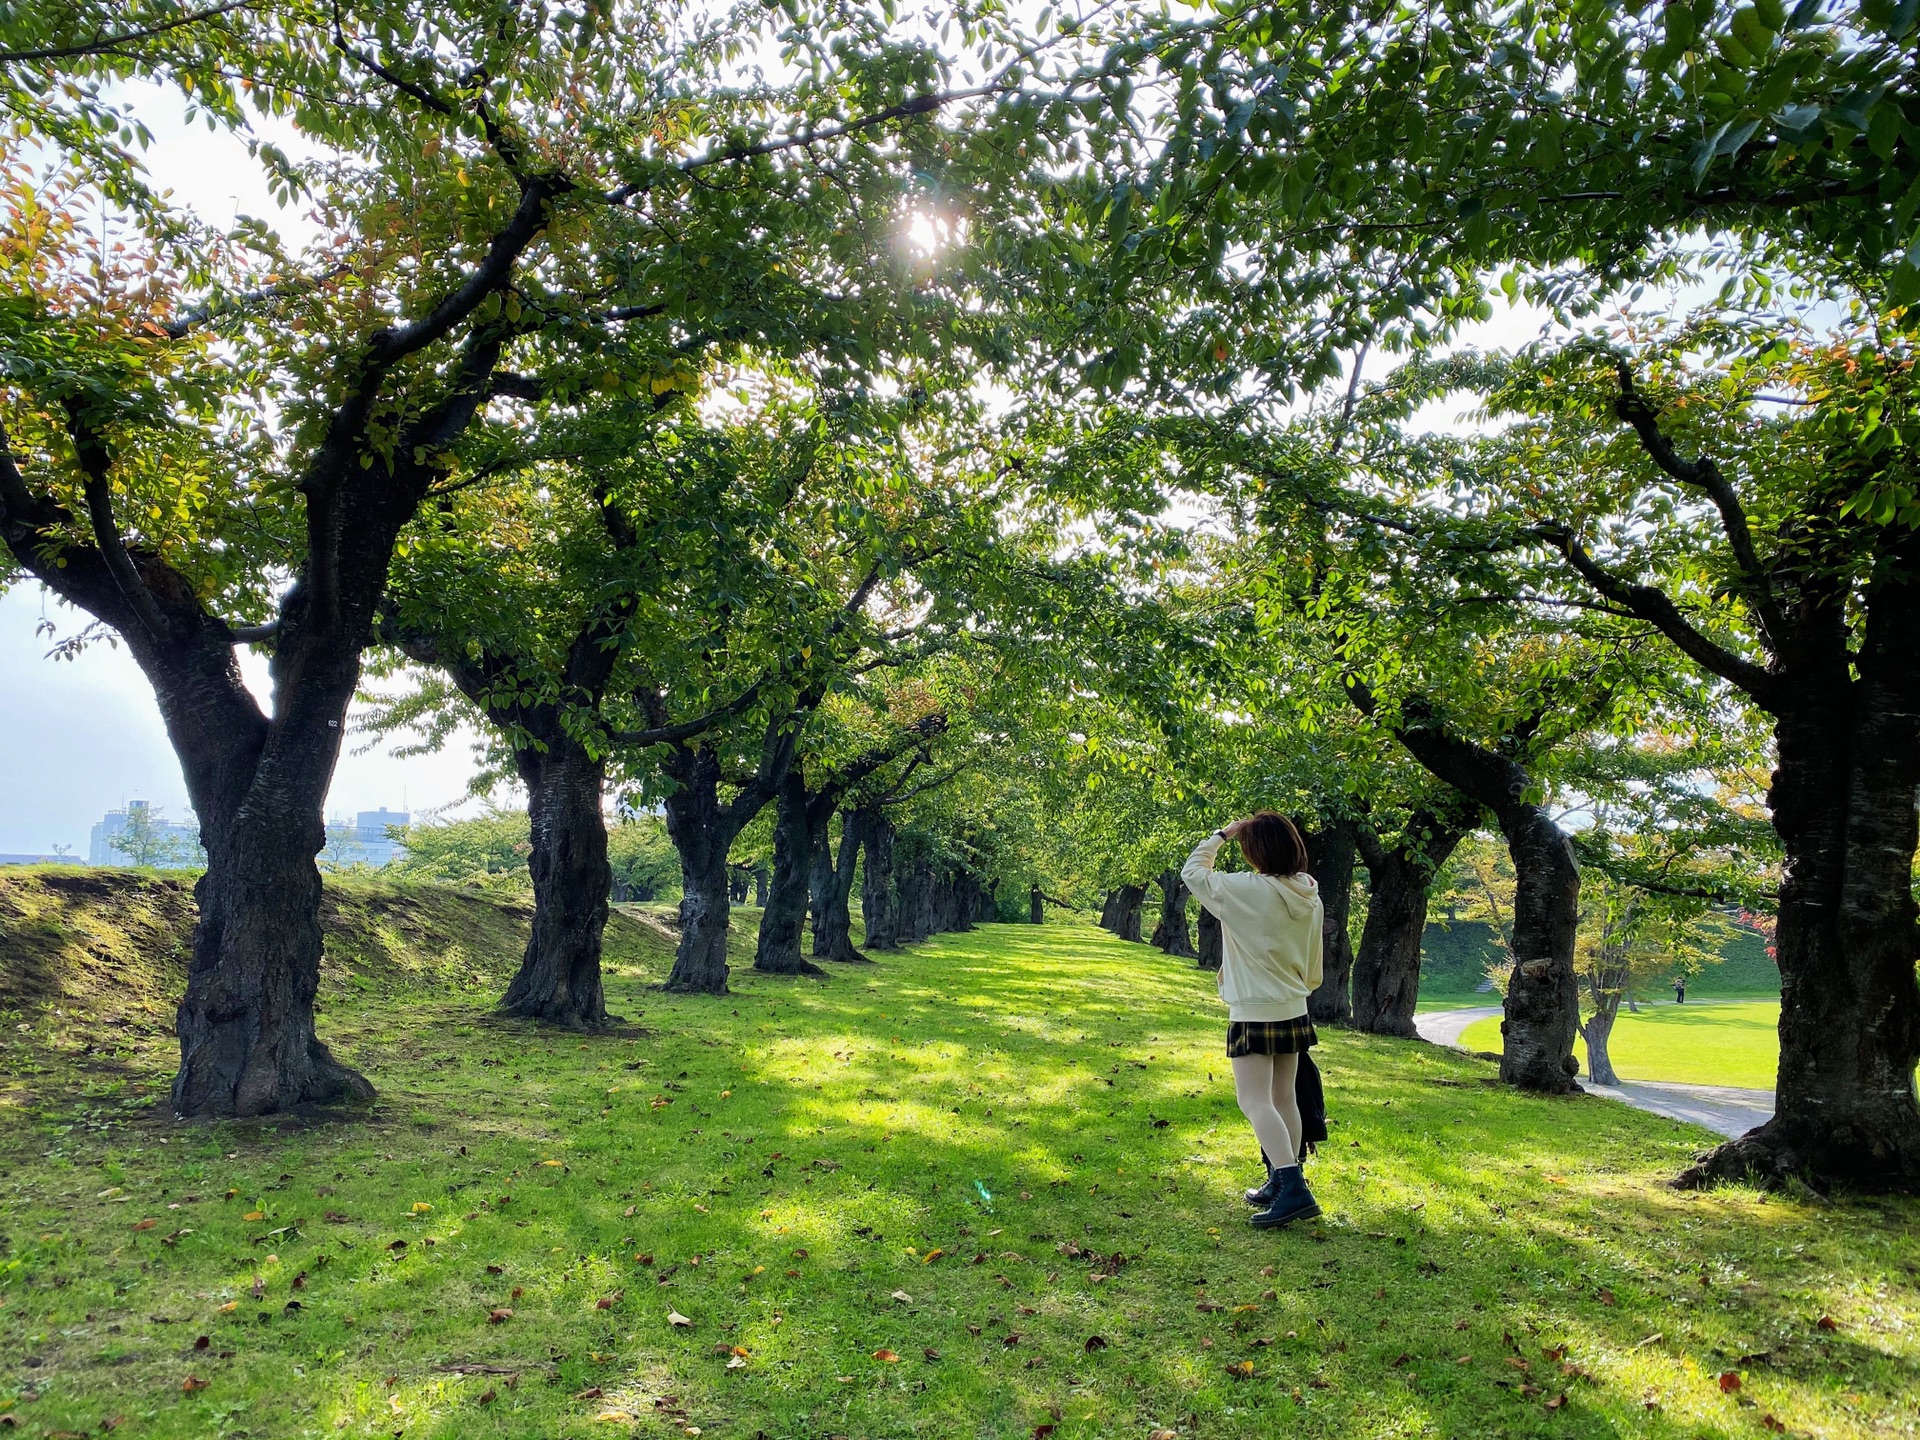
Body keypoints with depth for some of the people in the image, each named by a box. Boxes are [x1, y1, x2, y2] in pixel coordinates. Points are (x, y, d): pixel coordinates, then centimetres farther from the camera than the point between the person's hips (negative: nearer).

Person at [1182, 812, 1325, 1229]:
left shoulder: (1247, 890, -19)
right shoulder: (1310, 898, 1)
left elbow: (1192, 871, -5)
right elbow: (1313, 967, 11)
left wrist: (1221, 835, 4)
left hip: (1255, 1014, -7)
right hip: (1294, 1011, 7)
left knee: (1255, 1101, -6)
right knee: (1284, 1098, 16)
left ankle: (1294, 1189, -16)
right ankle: (1282, 1182, 26)